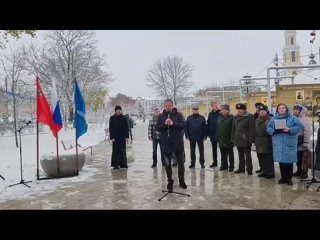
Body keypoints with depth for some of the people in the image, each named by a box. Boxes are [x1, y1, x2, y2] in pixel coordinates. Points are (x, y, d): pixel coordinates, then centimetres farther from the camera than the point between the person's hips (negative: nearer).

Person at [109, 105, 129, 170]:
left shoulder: (124, 118, 6)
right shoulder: (112, 118, 0)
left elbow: (127, 128, 6)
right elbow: (110, 128, -3)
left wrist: (127, 137, -1)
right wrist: (112, 137, -11)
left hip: (122, 137, 2)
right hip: (115, 137, -2)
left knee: (123, 151, 7)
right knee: (116, 151, 0)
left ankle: (123, 164, 15)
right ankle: (115, 165, 4)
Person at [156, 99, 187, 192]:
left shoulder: (178, 114, 0)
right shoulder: (161, 116, 4)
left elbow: (183, 125, -9)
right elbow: (157, 128, -2)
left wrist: (173, 123, -24)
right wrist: (164, 124, -19)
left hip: (177, 142, -1)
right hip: (166, 143, 1)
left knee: (180, 162, 9)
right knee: (167, 163, 8)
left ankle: (181, 181, 25)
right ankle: (170, 181, 22)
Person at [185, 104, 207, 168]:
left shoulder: (202, 118, -1)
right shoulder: (189, 118, 2)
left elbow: (205, 127, -3)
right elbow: (186, 127, 0)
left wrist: (205, 136, -8)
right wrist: (187, 136, -6)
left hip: (200, 137, -1)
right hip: (192, 137, 1)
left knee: (201, 150, 7)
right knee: (192, 151, 9)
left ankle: (202, 163, 18)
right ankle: (192, 163, 19)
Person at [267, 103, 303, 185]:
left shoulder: (292, 118, 1)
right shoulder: (274, 118, 8)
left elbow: (299, 126, -5)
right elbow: (268, 128, 6)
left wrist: (289, 130, -18)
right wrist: (275, 131, -14)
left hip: (289, 143, -2)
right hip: (278, 144, 2)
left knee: (289, 161, 1)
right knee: (281, 161, 7)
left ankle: (289, 178, 14)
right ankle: (283, 177, 21)